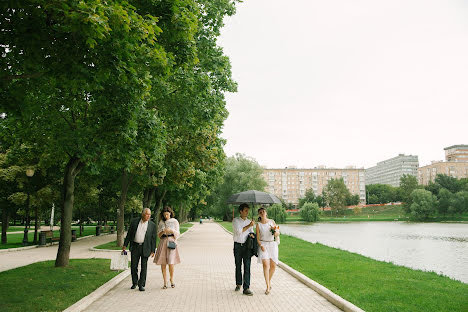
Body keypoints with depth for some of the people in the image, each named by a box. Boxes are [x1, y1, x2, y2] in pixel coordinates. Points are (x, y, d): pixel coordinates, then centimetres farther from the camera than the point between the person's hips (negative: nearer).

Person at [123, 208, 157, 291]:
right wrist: (125, 245, 5)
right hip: (135, 246, 2)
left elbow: (153, 238, 0)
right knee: (133, 266, 7)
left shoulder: (152, 225, -2)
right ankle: (134, 283, 26)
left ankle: (141, 284, 12)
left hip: (145, 248, -1)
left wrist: (153, 251, -4)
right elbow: (129, 234, 7)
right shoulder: (134, 222, 1)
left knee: (144, 267, 1)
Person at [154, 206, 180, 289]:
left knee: (171, 263, -8)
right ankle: (165, 282, 9)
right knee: (163, 263, -2)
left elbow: (177, 234, 4)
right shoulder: (161, 222, 11)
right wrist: (163, 231, -10)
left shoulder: (175, 221, 5)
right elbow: (159, 235, 11)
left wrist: (172, 230, -14)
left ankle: (171, 279, 15)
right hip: (163, 242, 2)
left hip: (172, 242, -2)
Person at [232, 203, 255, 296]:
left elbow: (251, 232, 14)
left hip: (247, 246, 2)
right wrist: (249, 226, -16)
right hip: (238, 246, -1)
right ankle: (238, 284, 29)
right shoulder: (235, 220, 0)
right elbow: (239, 231, -14)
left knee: (247, 266, -7)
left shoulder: (249, 222, 12)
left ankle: (246, 288, -7)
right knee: (238, 266, 10)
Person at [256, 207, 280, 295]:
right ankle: (268, 287, -10)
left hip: (273, 244, 2)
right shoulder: (258, 225, 2)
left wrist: (275, 231, -15)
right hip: (263, 245, -2)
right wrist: (261, 246, -13)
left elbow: (278, 234, 7)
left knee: (273, 265, -1)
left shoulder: (272, 222, 6)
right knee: (265, 264, -16)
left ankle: (269, 281, 26)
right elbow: (258, 238, 2)